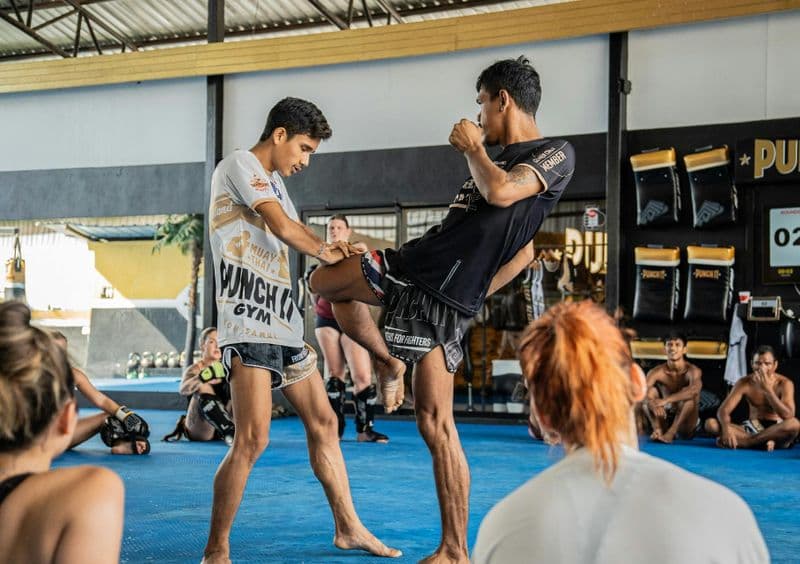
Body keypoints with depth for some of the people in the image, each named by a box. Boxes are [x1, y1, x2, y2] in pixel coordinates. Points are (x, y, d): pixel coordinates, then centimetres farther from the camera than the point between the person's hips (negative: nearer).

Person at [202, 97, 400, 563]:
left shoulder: (275, 182, 22)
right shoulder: (239, 164, -5)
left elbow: (297, 236, 26)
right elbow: (283, 227, -12)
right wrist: (325, 251, 3)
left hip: (284, 321, 10)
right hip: (248, 322, -10)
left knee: (324, 423, 13)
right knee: (252, 439, -15)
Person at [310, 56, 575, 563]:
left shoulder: (556, 155, -5)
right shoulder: (505, 160, 21)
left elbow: (500, 192, -27)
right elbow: (524, 251, 27)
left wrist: (473, 146, -9)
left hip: (444, 295, -9)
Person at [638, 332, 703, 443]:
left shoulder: (693, 370, -15)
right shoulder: (657, 372, -7)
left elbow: (695, 389, -38)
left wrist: (666, 400, -47)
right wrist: (652, 404, -46)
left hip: (686, 424, -3)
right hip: (665, 419, 3)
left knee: (690, 393, -28)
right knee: (650, 390, -17)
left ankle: (670, 433, -38)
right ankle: (658, 430, -34)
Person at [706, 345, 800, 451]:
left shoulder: (784, 383, -11)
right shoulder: (744, 383, -4)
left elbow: (787, 416, -25)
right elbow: (723, 410, -11)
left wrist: (768, 389, -27)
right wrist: (726, 429, -34)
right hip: (753, 429, 2)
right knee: (711, 424, -19)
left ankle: (742, 441, -31)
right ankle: (762, 440, -28)